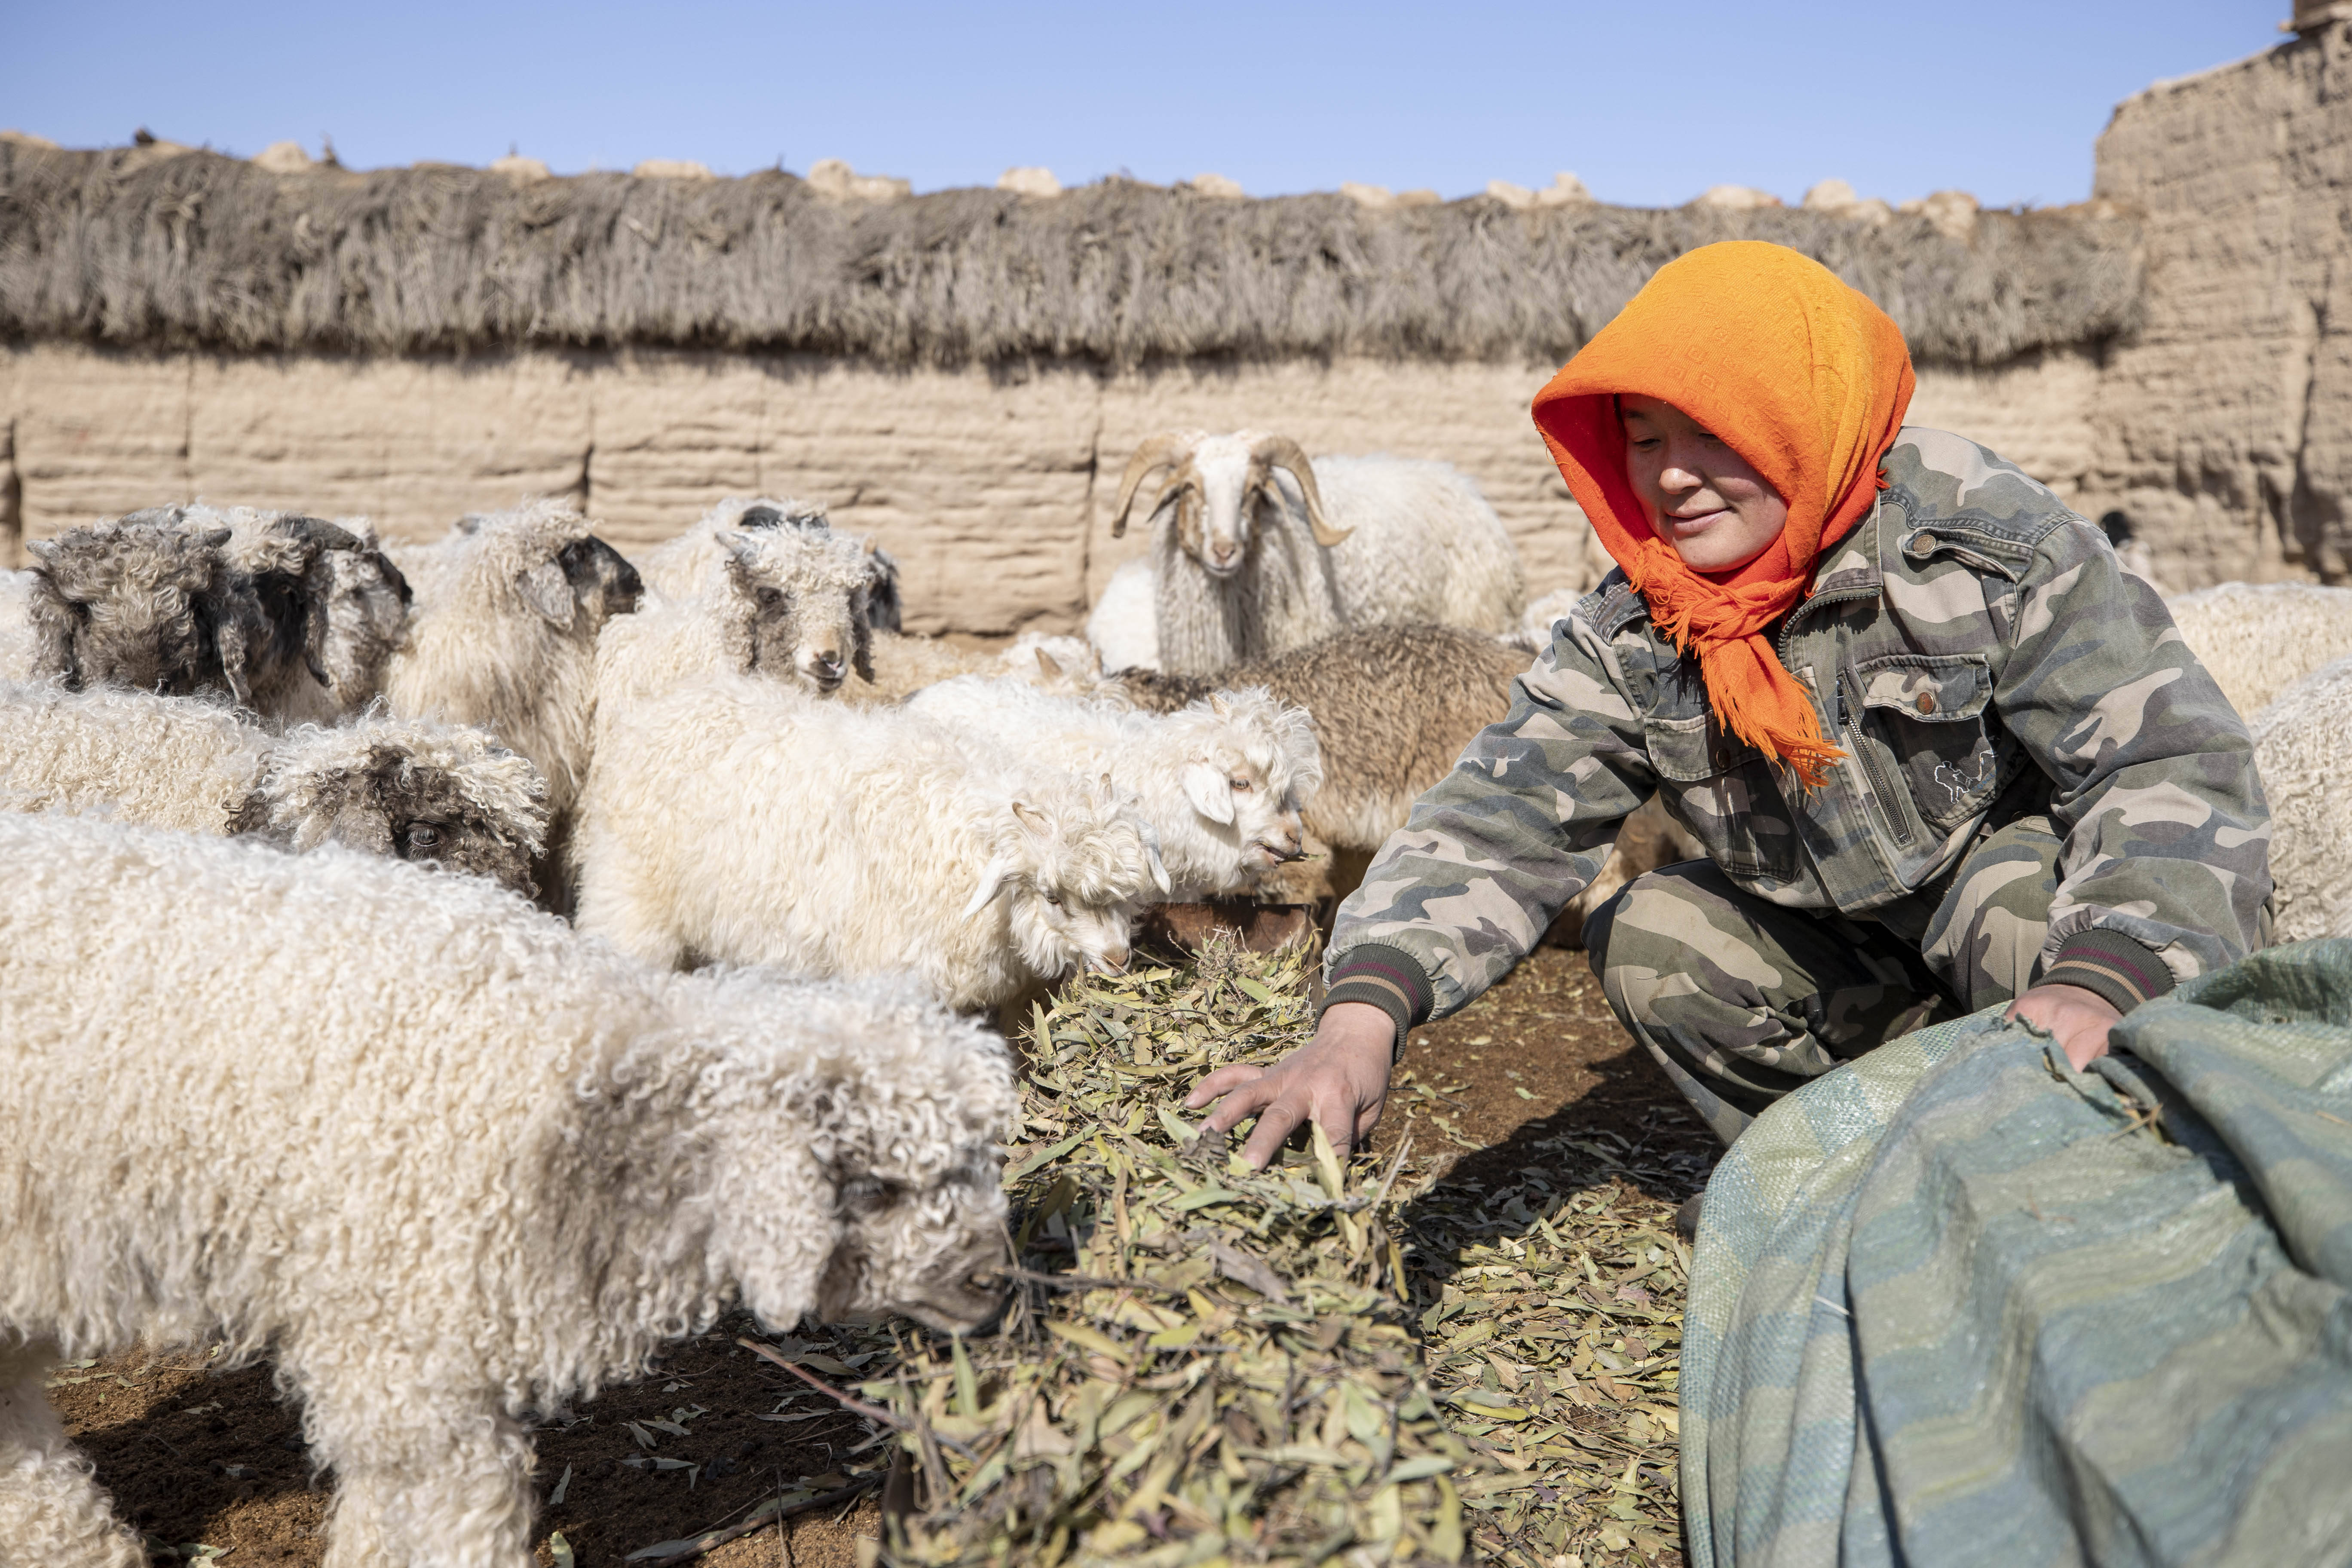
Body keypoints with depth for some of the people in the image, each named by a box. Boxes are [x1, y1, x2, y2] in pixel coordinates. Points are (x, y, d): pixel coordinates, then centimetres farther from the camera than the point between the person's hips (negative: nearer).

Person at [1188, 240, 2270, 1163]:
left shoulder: (1988, 547, -24)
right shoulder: (1633, 636, -13)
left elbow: (2177, 763, -27)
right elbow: (1501, 820, -20)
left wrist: (2100, 989, -47)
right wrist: (1361, 1018, -39)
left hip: (2045, 875, -4)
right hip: (1849, 948, 5)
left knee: (2026, 912, -35)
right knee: (1647, 941, -15)